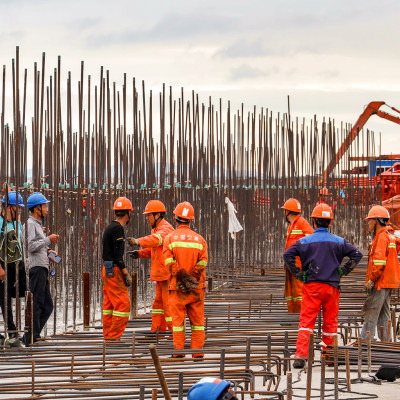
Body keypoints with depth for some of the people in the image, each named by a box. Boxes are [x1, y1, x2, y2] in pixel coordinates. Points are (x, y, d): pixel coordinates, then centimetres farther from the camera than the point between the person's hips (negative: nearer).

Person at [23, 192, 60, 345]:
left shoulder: (38, 224, 23)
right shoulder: (30, 224, -8)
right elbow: (31, 246, -19)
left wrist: (47, 251, 15)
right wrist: (48, 239, -13)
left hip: (42, 268, 10)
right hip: (36, 268, -10)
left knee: (47, 306, 9)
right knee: (36, 305, -9)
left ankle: (30, 337, 11)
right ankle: (31, 338, -6)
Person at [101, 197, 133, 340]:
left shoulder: (110, 227, 16)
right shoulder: (118, 228, -14)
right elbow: (117, 254, -19)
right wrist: (126, 274, -16)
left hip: (107, 269, 10)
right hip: (114, 271, -10)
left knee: (109, 304, 11)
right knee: (123, 304, -9)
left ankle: (108, 335, 13)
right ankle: (114, 335, -11)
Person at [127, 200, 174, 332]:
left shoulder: (166, 229, -16)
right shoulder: (156, 229, 16)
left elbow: (156, 239, -38)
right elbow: (152, 249, 22)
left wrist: (139, 241, -53)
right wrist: (139, 253, 4)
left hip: (168, 273, -10)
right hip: (160, 274, 10)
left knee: (168, 302, -6)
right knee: (159, 302, 12)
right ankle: (157, 330, 17)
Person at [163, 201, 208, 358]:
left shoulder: (170, 238, -2)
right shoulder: (199, 239, 4)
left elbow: (170, 263, -12)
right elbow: (202, 263, -6)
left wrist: (182, 277, -12)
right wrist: (191, 278, -8)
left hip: (177, 287, -1)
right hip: (197, 288, 1)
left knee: (177, 320, 5)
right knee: (197, 321, 8)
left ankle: (179, 352, 4)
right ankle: (198, 353, 7)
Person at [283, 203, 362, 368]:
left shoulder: (305, 241, 0)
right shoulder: (338, 242, 3)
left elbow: (287, 255, -8)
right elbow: (357, 254, 0)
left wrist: (298, 273, -1)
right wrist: (343, 271, 5)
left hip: (311, 286, -1)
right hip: (332, 286, 1)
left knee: (306, 322, -1)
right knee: (330, 322, 10)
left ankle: (300, 355, -13)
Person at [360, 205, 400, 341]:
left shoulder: (382, 237, -14)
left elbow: (379, 261, -22)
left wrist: (371, 280, -19)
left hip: (380, 283, -10)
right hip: (388, 282, 10)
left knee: (371, 314, -9)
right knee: (383, 315, 12)